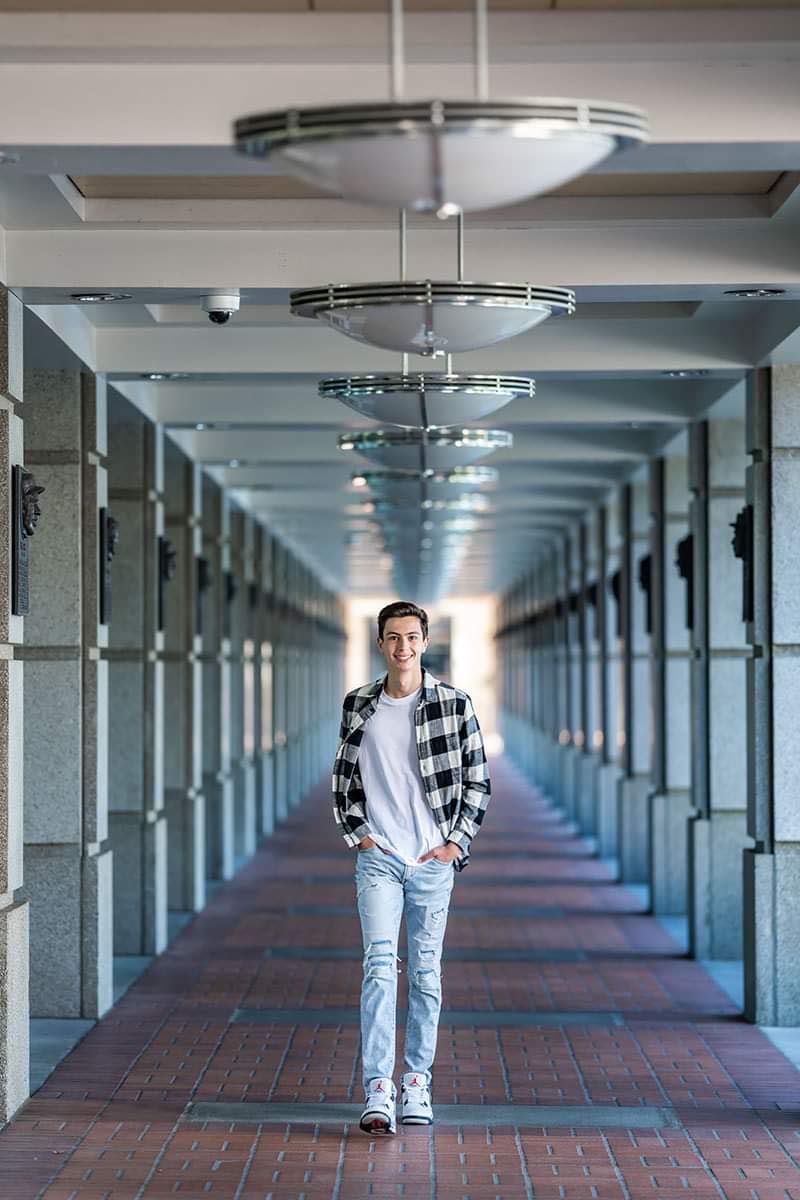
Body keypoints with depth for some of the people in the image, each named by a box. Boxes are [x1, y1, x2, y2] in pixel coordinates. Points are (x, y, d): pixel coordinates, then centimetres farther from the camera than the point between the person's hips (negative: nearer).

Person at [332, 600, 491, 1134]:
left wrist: (457, 842, -2)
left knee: (427, 971, 7)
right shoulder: (359, 705, 4)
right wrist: (356, 831, 4)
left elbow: (478, 780, 3)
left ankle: (418, 1081, 18)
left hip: (433, 859, 0)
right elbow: (344, 775, 14)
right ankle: (378, 1089, -14)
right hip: (378, 858, 0)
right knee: (380, 968, -10)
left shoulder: (454, 703, -1)